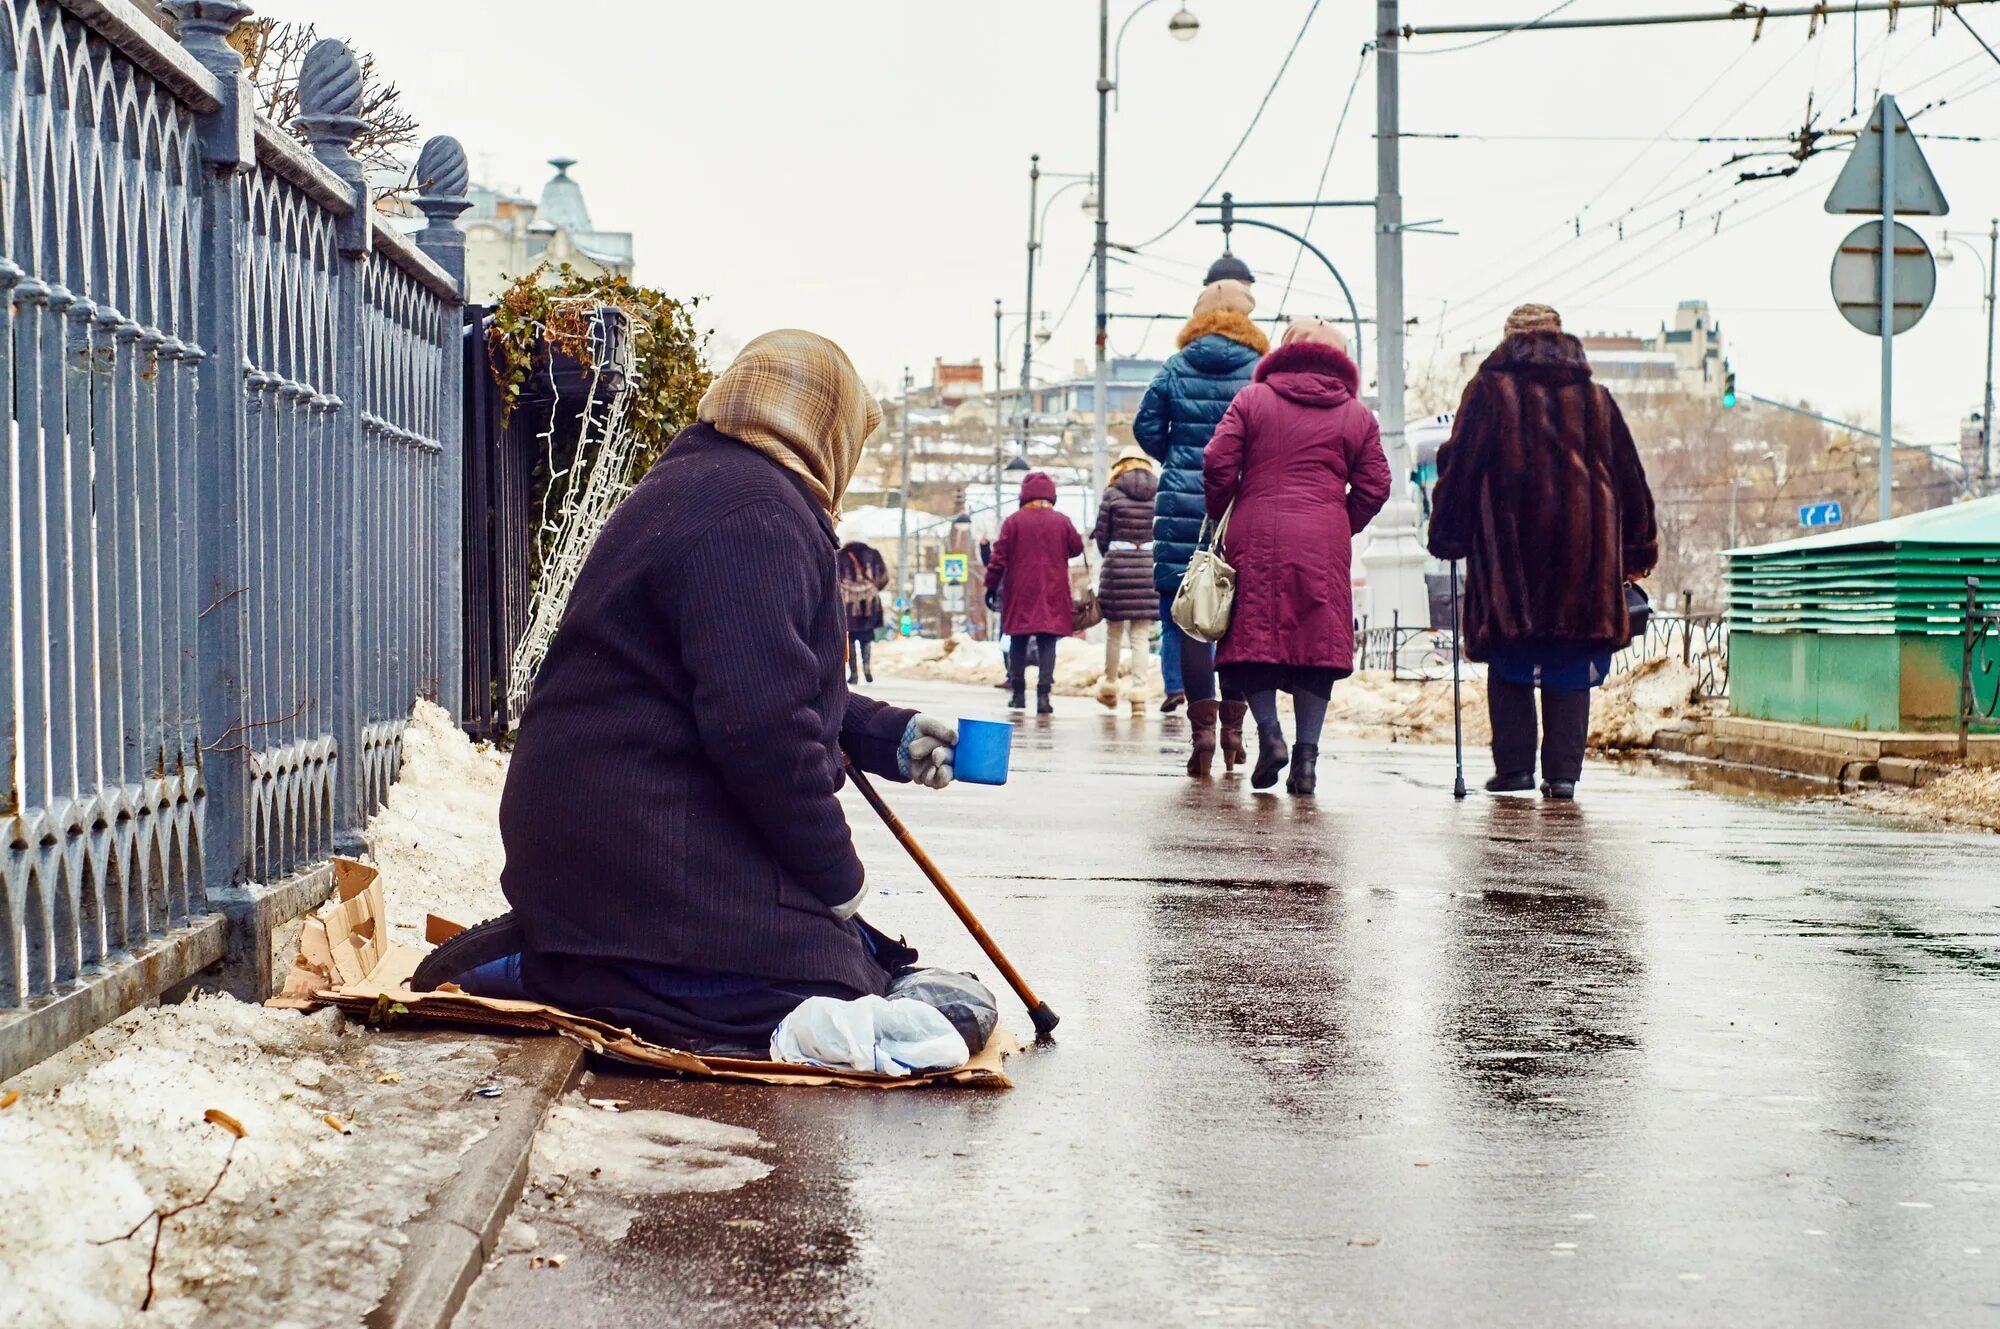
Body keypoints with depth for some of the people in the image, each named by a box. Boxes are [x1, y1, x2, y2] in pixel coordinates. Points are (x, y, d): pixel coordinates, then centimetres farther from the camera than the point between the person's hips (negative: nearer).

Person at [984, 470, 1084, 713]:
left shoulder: (1013, 522, -4)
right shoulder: (1062, 522, -2)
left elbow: (999, 557, -4)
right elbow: (1076, 548, 10)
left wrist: (991, 585, 6)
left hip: (1020, 593, 0)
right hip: (1052, 595, 0)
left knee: (1018, 643, 11)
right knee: (1047, 644, -1)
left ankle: (1018, 693, 16)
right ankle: (1043, 694, -12)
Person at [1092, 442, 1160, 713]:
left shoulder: (1112, 494, -2)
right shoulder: (1160, 493, 2)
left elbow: (1101, 534, 2)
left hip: (1118, 562, -1)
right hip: (1150, 565, 1)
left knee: (1114, 631, 13)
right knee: (1141, 634, 4)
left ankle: (1110, 687, 24)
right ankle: (1139, 691, -3)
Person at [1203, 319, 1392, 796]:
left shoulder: (1252, 399, 6)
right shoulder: (1358, 416, 10)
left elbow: (1218, 463, 0)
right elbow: (1374, 487, 6)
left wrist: (1220, 517, 14)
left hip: (1256, 538, -1)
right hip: (1325, 543, 1)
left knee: (1254, 635, 6)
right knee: (1317, 642, 4)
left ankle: (1269, 731, -11)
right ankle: (1306, 755, -1)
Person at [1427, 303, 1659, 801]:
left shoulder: (1491, 390, 3)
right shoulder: (1596, 397, 13)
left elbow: (1459, 467, -2)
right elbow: (1629, 476, 15)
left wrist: (1447, 536, 3)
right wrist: (1639, 550, 21)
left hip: (1510, 552, -2)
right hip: (1583, 554, 2)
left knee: (1510, 666, 6)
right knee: (1570, 670, 6)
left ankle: (1514, 768, 1)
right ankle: (1563, 773, 1)